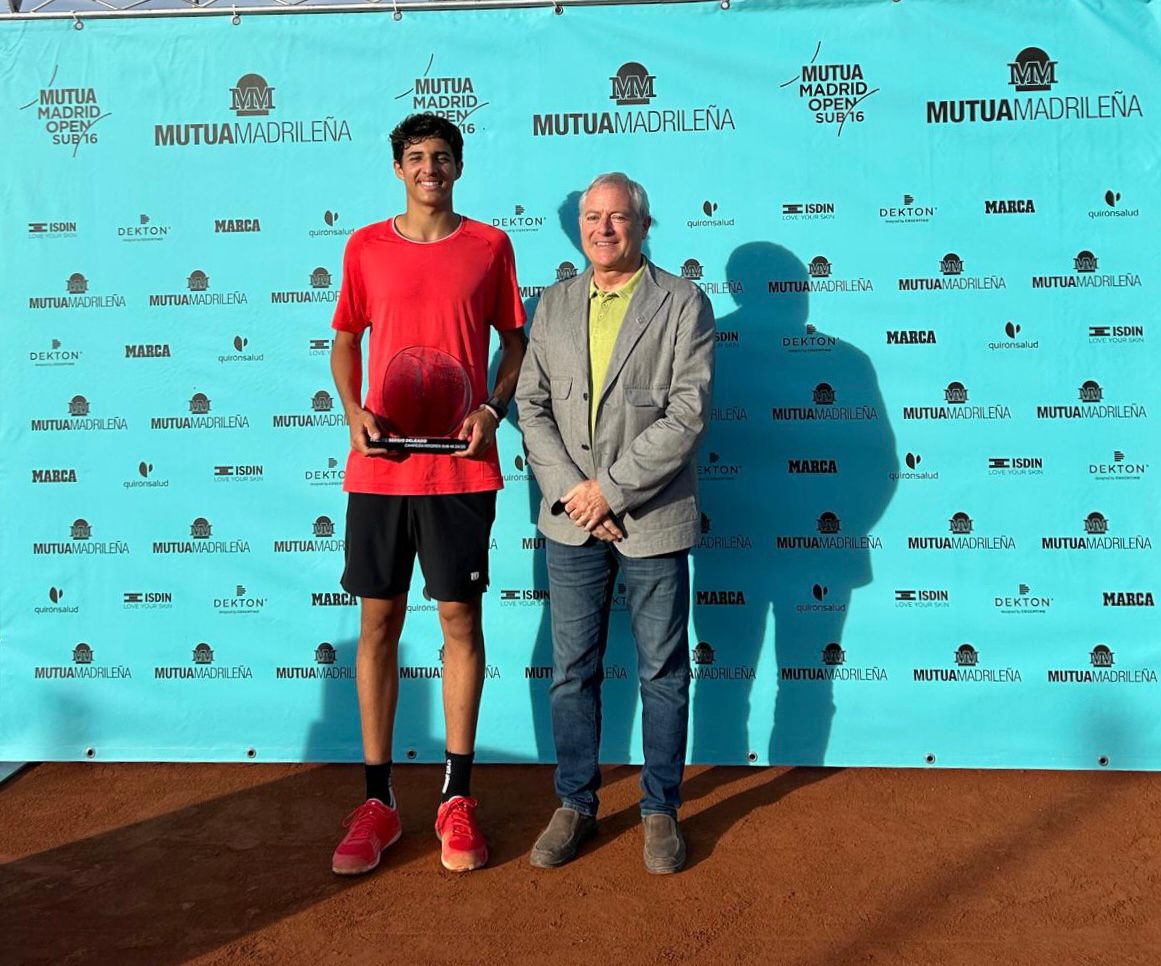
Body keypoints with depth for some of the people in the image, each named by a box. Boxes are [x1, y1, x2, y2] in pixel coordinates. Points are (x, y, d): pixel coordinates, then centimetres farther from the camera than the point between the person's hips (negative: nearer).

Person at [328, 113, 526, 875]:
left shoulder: (489, 246, 5)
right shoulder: (365, 248, 8)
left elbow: (515, 340, 10)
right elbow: (346, 341, 15)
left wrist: (491, 411, -7)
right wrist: (353, 410, -3)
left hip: (461, 468, -1)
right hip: (378, 468, 2)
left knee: (461, 620, 4)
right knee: (379, 623, 5)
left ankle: (458, 799, 18)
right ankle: (379, 802, 19)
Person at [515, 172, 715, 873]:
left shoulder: (684, 303, -2)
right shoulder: (555, 304, 10)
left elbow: (689, 413, -12)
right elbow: (531, 404, 5)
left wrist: (610, 488, -15)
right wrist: (569, 491, -9)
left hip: (652, 519, -3)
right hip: (571, 522, 4)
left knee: (664, 672, 9)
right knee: (573, 672, 11)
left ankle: (661, 810, 25)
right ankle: (576, 805, 28)